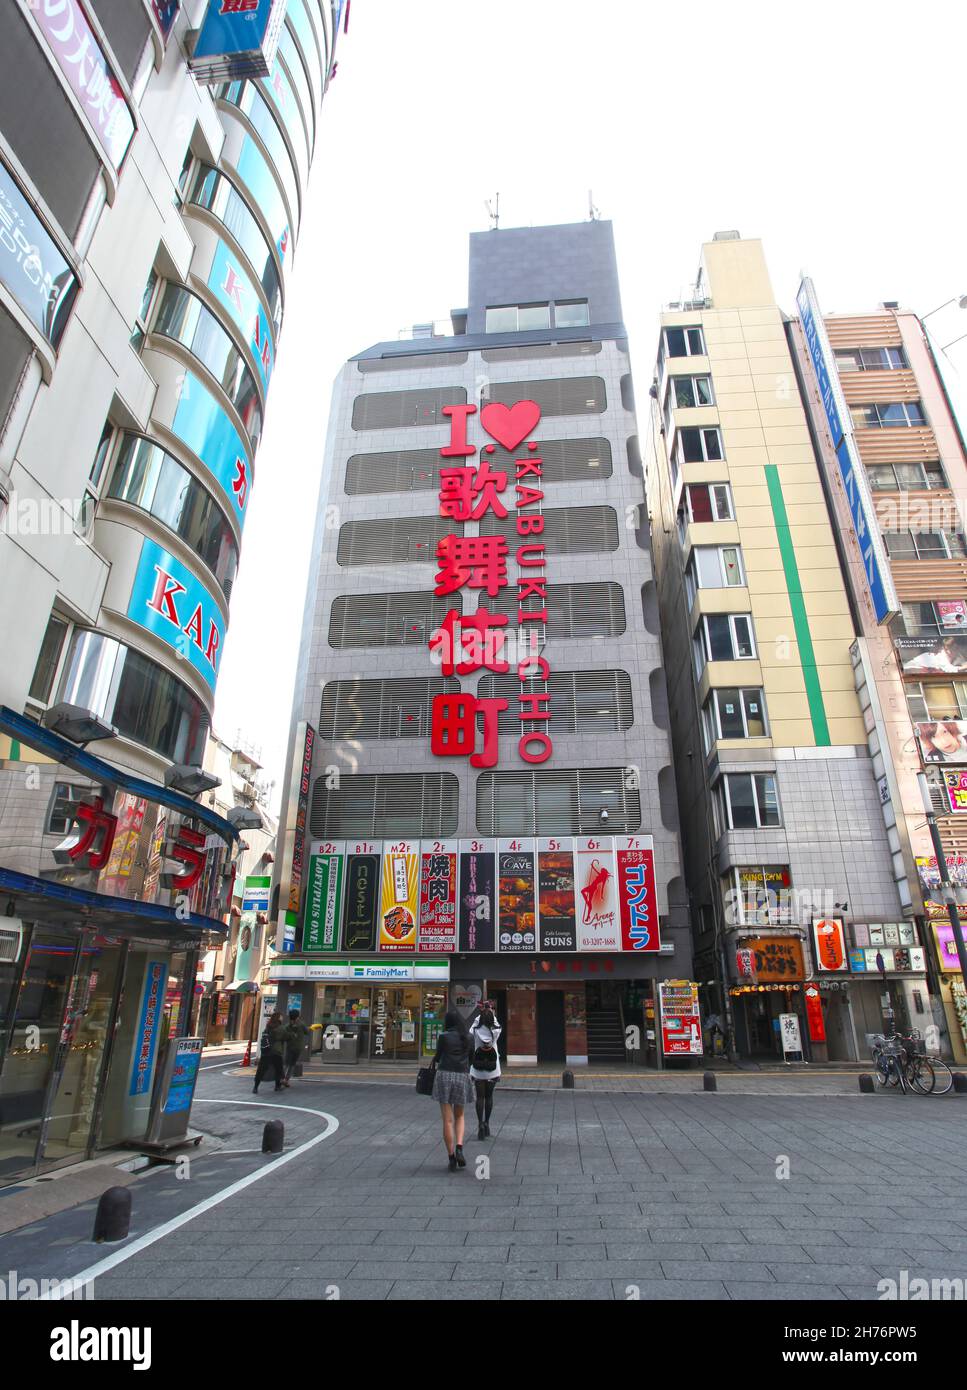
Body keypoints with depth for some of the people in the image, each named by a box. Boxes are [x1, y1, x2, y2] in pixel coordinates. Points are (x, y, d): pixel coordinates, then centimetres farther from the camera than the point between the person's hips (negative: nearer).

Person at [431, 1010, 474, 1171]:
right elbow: (470, 1059, 10)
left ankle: (451, 1157, 6)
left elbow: (438, 1056, 3)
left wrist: (434, 1062, 25)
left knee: (447, 1119, 6)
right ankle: (459, 1147, -2)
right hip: (462, 1076, 2)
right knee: (459, 1116, 18)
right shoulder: (468, 1038, 4)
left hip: (444, 1075, -2)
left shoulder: (444, 1037, -5)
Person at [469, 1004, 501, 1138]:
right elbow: (495, 1022, 9)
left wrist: (482, 1012, 16)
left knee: (480, 1097, 8)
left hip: (477, 1071, -1)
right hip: (492, 1071, 1)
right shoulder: (495, 1031, -13)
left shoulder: (475, 1031, -14)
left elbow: (475, 1022, 8)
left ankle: (480, 1123, -3)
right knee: (489, 1096, 17)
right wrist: (491, 1012, 18)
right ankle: (486, 1123, 22)